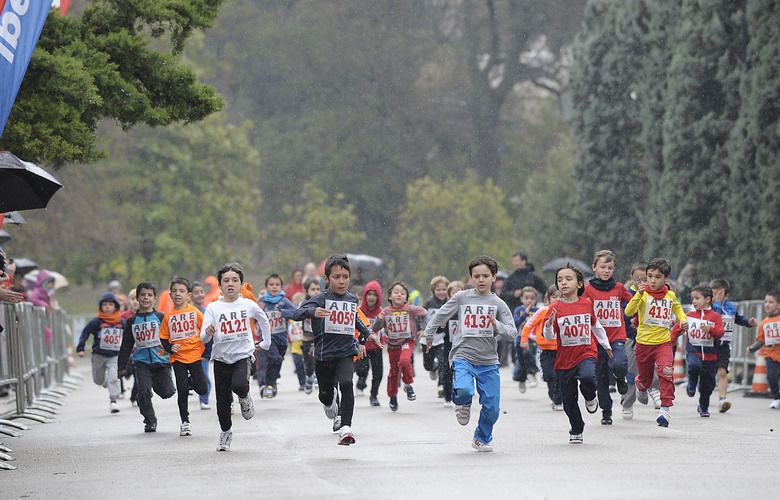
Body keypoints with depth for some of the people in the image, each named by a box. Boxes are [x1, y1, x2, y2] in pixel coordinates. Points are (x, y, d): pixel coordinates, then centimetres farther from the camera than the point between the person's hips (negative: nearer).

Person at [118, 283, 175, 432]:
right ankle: (150, 421, 5)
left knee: (166, 392, -4)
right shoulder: (132, 321, 9)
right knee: (143, 391, -14)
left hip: (161, 360, -1)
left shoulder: (161, 317, 2)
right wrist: (122, 366, 11)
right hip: (141, 361, 1)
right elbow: (126, 345, 13)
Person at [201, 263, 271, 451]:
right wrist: (208, 333, -31)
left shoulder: (249, 305, -2)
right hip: (221, 358, 1)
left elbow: (263, 321, 19)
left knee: (239, 385, -29)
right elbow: (204, 337, -10)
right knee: (223, 400, 6)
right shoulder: (213, 308, -5)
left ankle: (245, 398, 8)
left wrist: (265, 342, 20)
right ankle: (226, 432, 30)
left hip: (243, 354, -1)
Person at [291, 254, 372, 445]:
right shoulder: (321, 298, -9)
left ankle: (345, 428, -28)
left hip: (346, 353, 1)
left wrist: (363, 337, 28)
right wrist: (312, 312, -41)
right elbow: (296, 314, -23)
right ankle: (331, 403, 52)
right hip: (324, 354, -1)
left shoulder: (352, 300, 6)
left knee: (346, 383, -25)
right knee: (325, 394, 13)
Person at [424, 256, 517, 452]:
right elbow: (441, 315, 14)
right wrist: (429, 334, 21)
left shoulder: (498, 304, 5)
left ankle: (482, 438, 28)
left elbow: (512, 333, -1)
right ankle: (463, 404, 8)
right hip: (463, 356, -2)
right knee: (463, 390, -30)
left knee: (492, 407, 1)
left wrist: (497, 325, -18)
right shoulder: (462, 298, 2)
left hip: (489, 362, 2)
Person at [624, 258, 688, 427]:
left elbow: (677, 308, 26)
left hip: (663, 342, 1)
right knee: (645, 378, 15)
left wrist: (682, 319, 6)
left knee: (666, 373, -22)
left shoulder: (671, 295, 2)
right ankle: (641, 387, 53)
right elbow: (628, 312, -25)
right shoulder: (643, 294, -10)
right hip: (643, 342, -1)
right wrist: (639, 294, -36)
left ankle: (665, 408, -16)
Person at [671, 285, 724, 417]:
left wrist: (710, 329, -29)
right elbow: (677, 329, 9)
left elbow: (720, 333, -10)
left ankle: (703, 407, 29)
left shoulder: (715, 317, 0)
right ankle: (691, 385, -3)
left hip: (709, 354, 0)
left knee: (708, 384, 6)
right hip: (693, 350, 0)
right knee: (694, 365, -35)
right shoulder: (689, 316, 7)